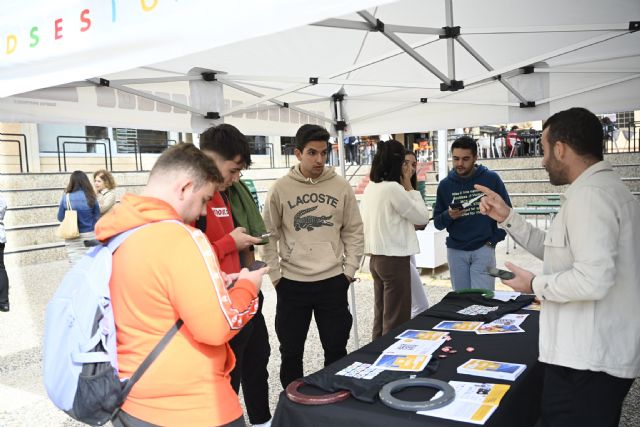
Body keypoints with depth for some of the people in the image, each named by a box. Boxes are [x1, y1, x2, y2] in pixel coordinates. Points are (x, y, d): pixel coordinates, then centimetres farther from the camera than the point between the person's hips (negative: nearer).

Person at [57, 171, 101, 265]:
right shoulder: (91, 197, -8)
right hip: (90, 236, 1)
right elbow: (97, 218, 2)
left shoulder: (66, 197, -10)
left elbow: (60, 218, 1)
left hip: (73, 238, -1)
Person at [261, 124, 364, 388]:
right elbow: (269, 235, 2)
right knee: (291, 352, 11)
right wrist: (275, 276, -3)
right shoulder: (280, 189, -3)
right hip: (292, 283, -1)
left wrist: (349, 271, 0)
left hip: (333, 282, 1)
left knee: (336, 351, 12)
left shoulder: (341, 186, 0)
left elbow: (354, 232, 6)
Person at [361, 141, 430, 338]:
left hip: (377, 258, 9)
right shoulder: (393, 188, -18)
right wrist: (409, 186, -5)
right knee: (396, 321, 2)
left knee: (381, 317, 17)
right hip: (394, 259, -9)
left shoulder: (370, 188, 7)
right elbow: (422, 217, -8)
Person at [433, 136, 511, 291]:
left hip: (483, 249, -2)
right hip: (455, 251, 2)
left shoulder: (491, 179, -4)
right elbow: (437, 222, 5)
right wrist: (448, 215, -16)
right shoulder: (445, 184, 3)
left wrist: (494, 240, -3)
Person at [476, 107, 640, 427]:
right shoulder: (606, 187, 14)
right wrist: (506, 217, 12)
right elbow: (557, 251, 18)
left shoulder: (588, 194, -20)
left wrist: (536, 285, -14)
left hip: (585, 360, -11)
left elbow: (594, 279, -30)